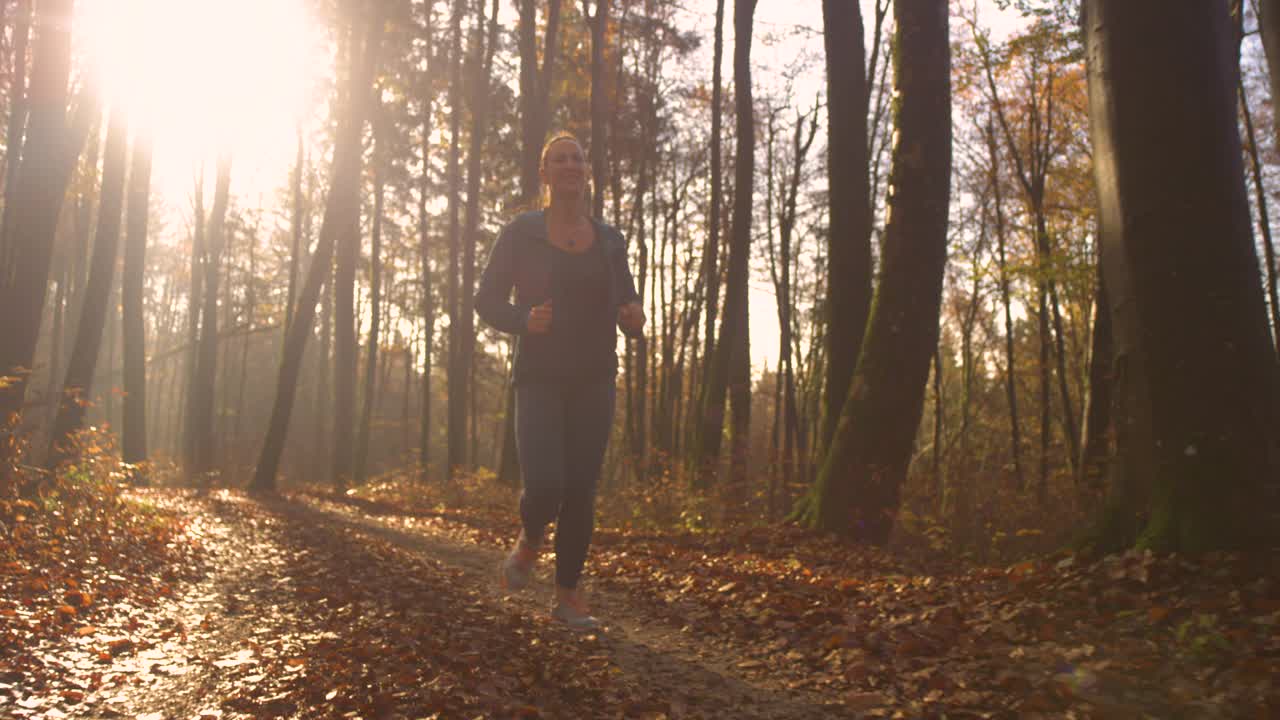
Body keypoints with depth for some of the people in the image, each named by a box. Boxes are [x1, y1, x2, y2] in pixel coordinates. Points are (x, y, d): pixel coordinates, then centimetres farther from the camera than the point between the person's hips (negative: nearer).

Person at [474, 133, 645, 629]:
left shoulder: (609, 240, 7)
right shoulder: (520, 234, -1)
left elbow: (627, 309, 14)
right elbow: (487, 301, 0)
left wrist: (635, 319, -10)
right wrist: (524, 319, -20)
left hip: (594, 381, 3)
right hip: (539, 379, -3)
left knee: (581, 490, 2)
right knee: (544, 486, -16)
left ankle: (568, 594, 17)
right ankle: (530, 539, 20)